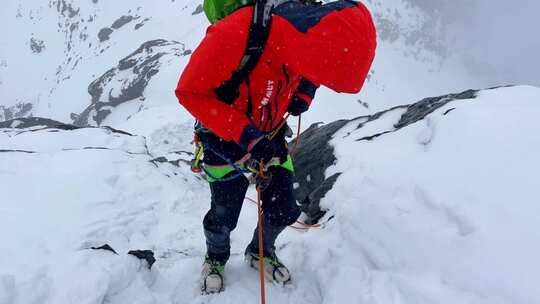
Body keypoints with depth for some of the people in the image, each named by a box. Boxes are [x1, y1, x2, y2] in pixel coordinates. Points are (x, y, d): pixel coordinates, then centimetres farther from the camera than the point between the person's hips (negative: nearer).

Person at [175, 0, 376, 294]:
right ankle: (216, 258, 40)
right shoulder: (235, 33, -37)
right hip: (226, 137, -4)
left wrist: (304, 93, -13)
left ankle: (260, 252, 39)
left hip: (271, 134, 5)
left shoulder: (310, 26, -18)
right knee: (224, 216, 5)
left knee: (284, 211, 7)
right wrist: (244, 133, -32)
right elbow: (190, 91, -27)